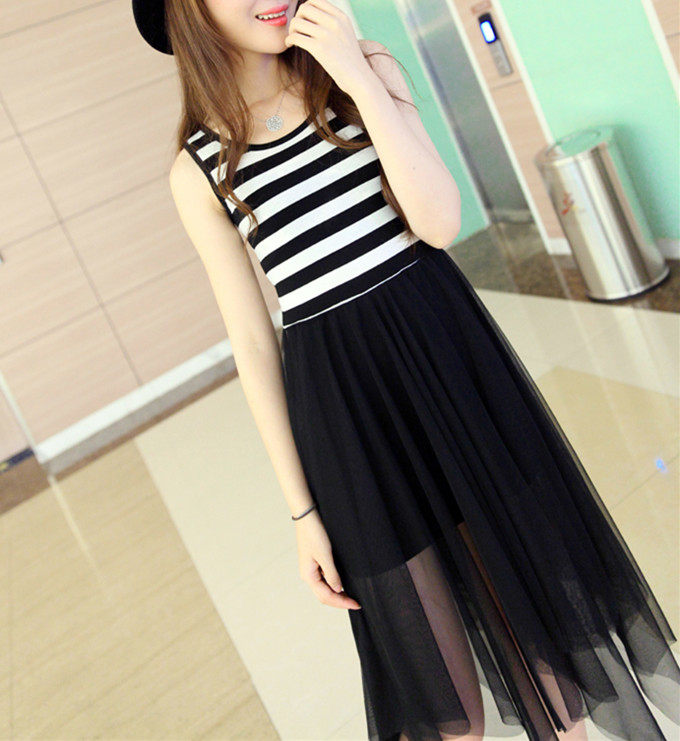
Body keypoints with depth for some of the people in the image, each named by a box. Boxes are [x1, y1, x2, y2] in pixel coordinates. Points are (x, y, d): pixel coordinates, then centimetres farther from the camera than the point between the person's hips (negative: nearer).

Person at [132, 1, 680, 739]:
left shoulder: (368, 71, 2)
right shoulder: (200, 168, -1)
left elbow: (439, 223, -11)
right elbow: (253, 343, -1)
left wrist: (360, 77, -17)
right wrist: (303, 511, -1)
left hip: (448, 353, 2)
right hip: (347, 405, -1)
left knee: (538, 592, 16)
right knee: (439, 658, 11)